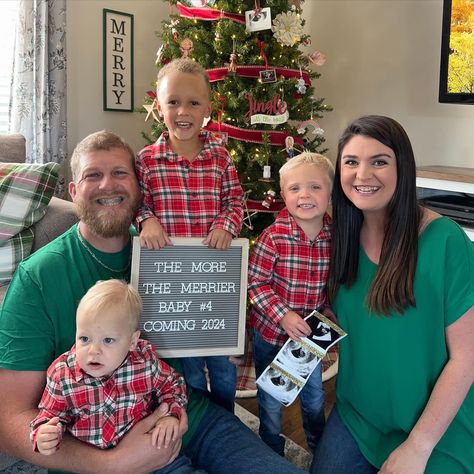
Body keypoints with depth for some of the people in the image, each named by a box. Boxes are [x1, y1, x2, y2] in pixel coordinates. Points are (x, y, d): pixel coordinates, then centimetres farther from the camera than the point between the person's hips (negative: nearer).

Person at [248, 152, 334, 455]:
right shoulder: (273, 238, -22)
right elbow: (256, 283, -18)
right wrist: (283, 316, -26)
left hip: (311, 332, 4)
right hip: (271, 331, -3)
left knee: (314, 395, 25)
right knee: (271, 399, 17)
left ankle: (319, 446, 53)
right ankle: (273, 453, 43)